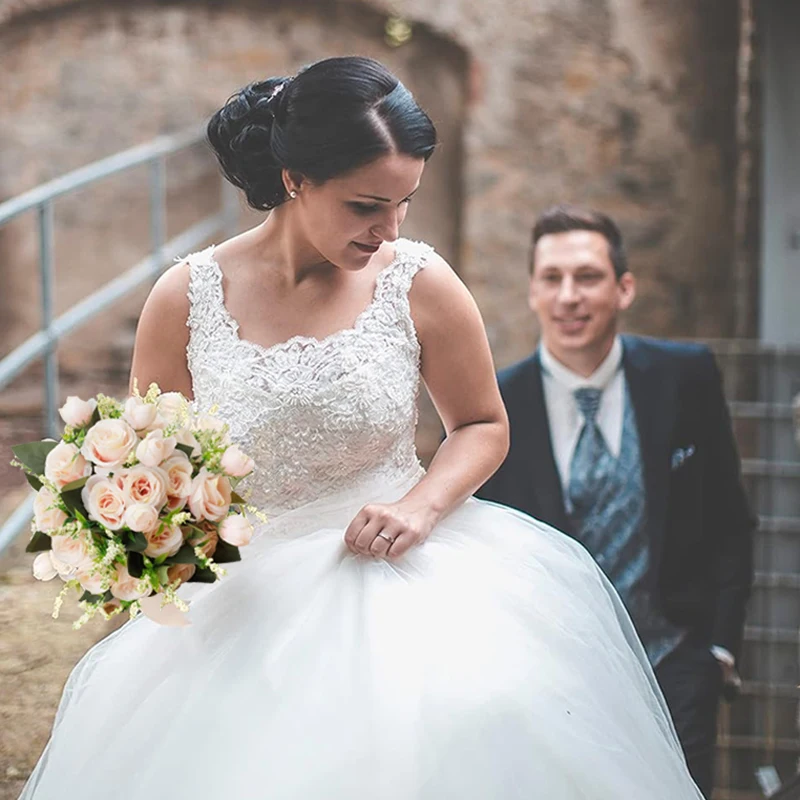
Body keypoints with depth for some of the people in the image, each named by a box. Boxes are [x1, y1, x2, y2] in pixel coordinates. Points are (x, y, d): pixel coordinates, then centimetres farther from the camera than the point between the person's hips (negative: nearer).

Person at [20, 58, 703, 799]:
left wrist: (420, 507, -11)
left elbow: (483, 425, 9)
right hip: (242, 593, 0)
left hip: (392, 566, 0)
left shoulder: (418, 284, -3)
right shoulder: (187, 299, -3)